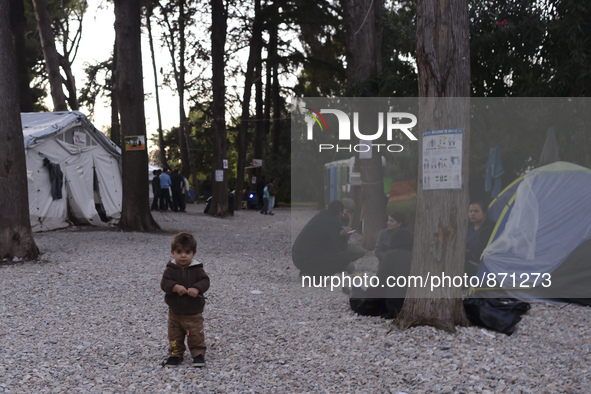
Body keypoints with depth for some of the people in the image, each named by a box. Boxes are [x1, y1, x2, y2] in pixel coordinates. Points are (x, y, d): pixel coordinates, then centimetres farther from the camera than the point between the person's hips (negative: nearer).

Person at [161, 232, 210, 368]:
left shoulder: (197, 269, -6)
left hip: (194, 313, -1)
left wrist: (197, 288, -31)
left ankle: (199, 354, 21)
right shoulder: (171, 269, -6)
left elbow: (205, 281, -13)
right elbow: (164, 283, -15)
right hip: (175, 312, 1)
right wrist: (175, 287, -33)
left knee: (196, 336, 4)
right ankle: (176, 355, 28)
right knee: (174, 336, 12)